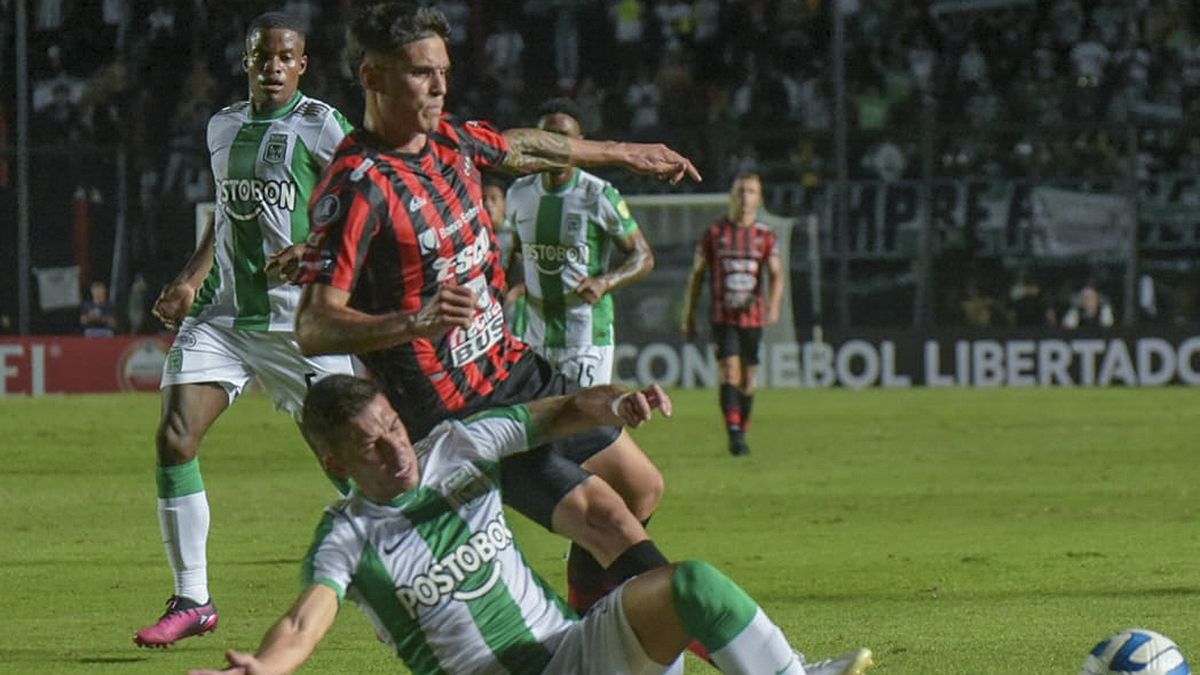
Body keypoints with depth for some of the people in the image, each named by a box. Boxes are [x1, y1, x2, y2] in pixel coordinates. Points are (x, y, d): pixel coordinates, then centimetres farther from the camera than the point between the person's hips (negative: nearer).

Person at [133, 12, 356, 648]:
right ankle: (191, 601, -1)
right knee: (173, 439, -10)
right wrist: (189, 280, 15)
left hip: (300, 317, -5)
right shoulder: (223, 126, 14)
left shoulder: (320, 124, -5)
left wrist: (310, 251, -25)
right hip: (223, 314, 5)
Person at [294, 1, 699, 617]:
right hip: (458, 416, -9)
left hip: (515, 369, 10)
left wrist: (622, 153, 40)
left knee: (642, 487, 19)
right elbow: (313, 329, -29)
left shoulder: (451, 138, 2)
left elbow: (522, 149, 27)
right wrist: (416, 321, -44)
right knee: (609, 521, -19)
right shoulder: (357, 186, -23)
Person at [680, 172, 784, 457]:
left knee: (748, 379, 7)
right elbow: (696, 274, 9)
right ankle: (734, 434, -22)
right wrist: (688, 316, 8)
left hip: (753, 316, 2)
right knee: (730, 370, -17)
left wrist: (774, 304, -22)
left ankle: (741, 433, 21)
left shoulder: (765, 236, 6)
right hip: (723, 314, -2)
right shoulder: (714, 233, 3)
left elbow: (776, 274, -2)